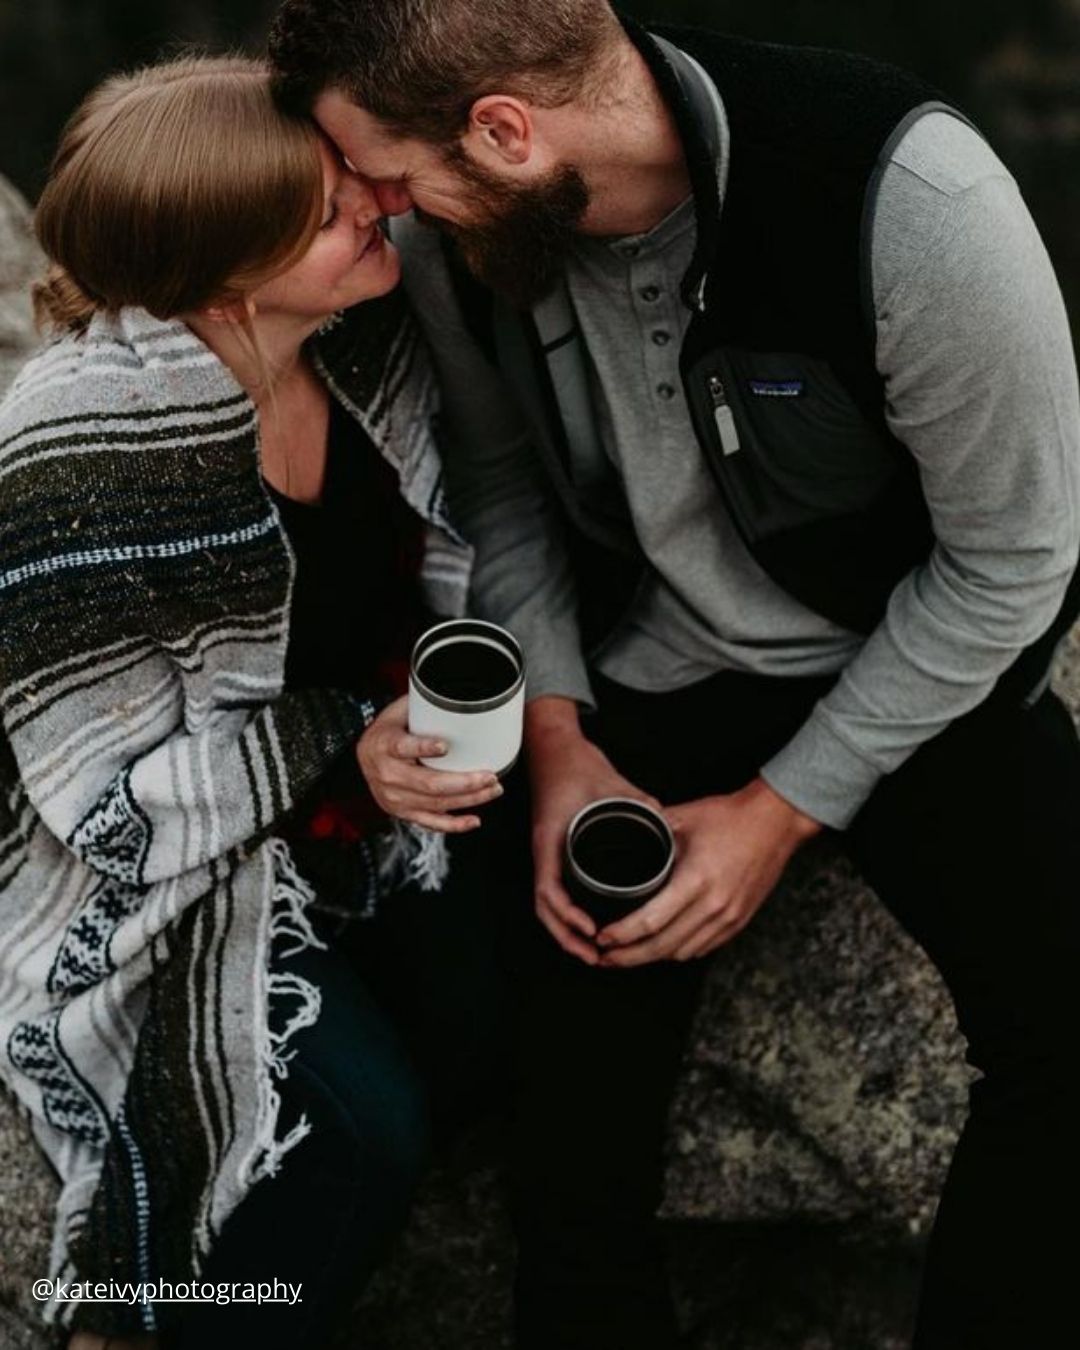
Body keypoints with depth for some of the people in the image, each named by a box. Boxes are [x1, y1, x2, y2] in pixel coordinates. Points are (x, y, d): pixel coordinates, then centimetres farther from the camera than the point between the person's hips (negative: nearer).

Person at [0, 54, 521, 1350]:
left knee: (491, 1033, -5)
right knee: (370, 1124, -18)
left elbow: (436, 541, 4)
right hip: (155, 861, -6)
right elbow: (109, 794, -25)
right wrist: (344, 747, -33)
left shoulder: (359, 333, -13)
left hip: (368, 768, 7)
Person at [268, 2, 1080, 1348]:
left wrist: (782, 810, -15)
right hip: (641, 683, 3)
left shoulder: (915, 202, -28)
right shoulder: (453, 225, -14)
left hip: (918, 668, -2)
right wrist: (557, 737, -9)